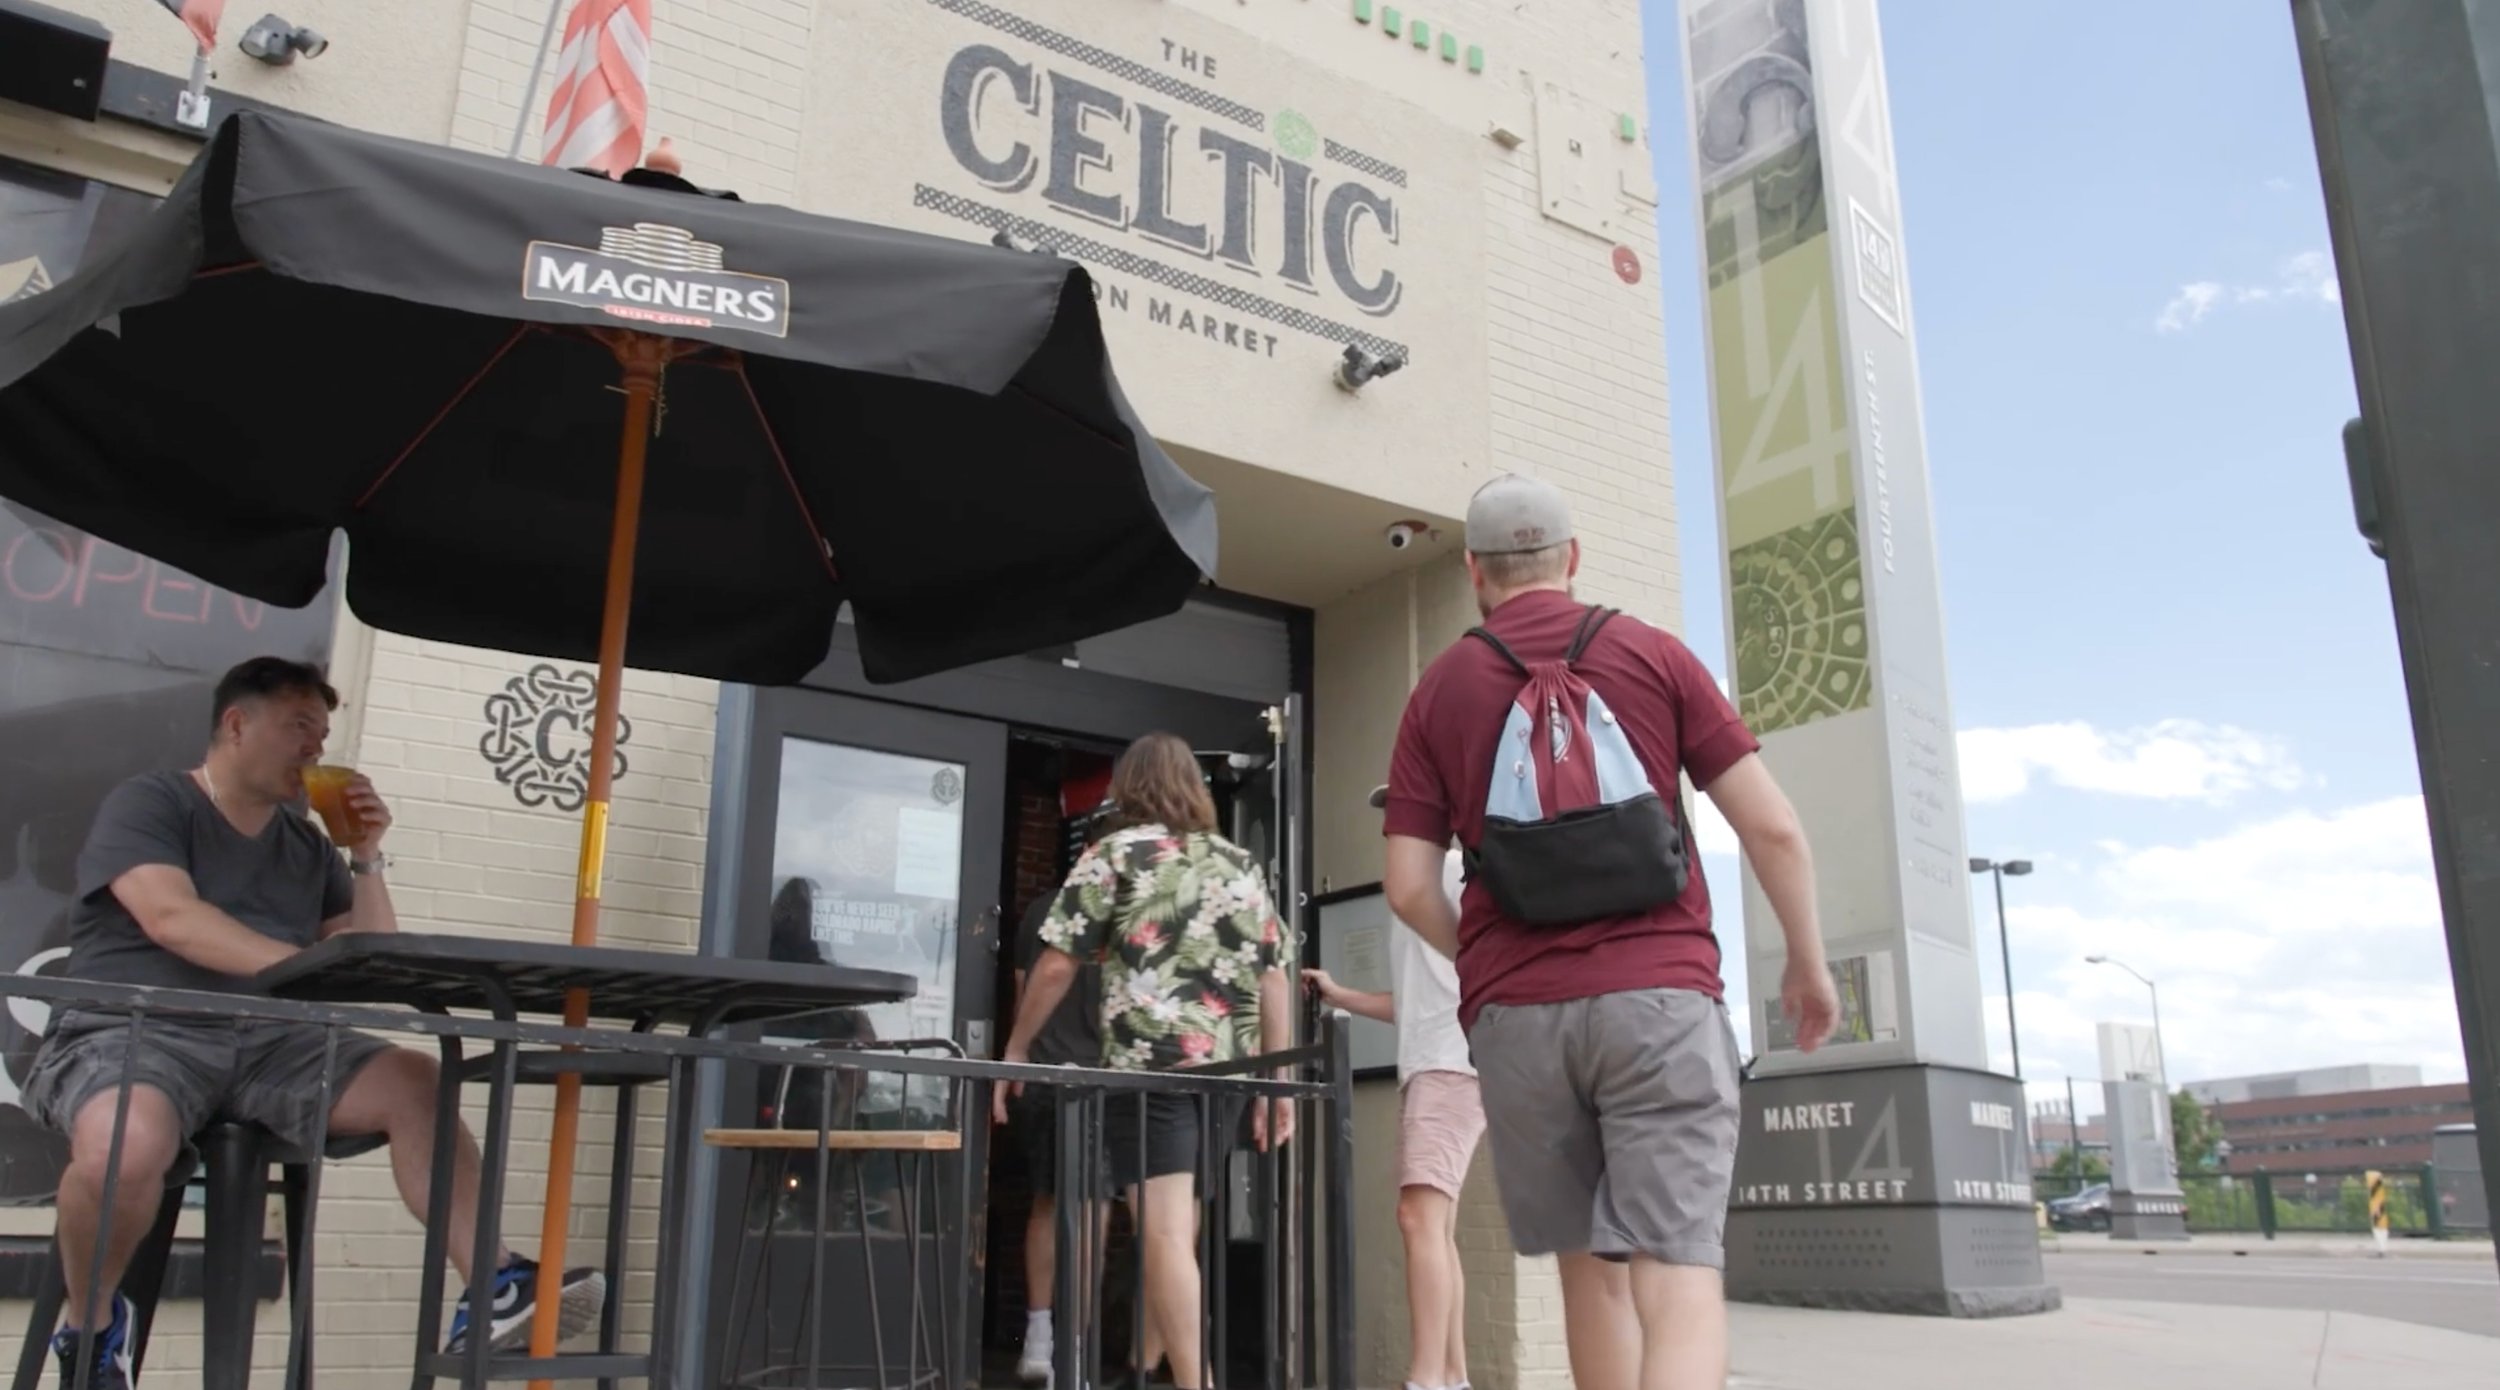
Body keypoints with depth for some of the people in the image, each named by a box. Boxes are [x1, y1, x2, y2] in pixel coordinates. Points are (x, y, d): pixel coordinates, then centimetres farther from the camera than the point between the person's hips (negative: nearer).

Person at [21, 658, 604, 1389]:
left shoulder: (307, 844, 16)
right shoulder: (148, 803, 0)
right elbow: (170, 918, -20)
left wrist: (367, 858, 3)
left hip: (266, 1040, 5)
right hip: (133, 1033, -5)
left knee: (411, 1080, -20)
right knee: (125, 1145, -37)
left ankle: (494, 1285, -22)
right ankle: (90, 1323, -6)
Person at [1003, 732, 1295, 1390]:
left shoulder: (1114, 852, 3)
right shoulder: (1241, 865, 16)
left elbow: (1058, 964, 0)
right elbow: (1273, 977, 13)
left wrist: (1017, 1047, 13)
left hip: (1150, 1064, -5)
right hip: (1227, 1069, 5)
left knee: (1163, 1232, -6)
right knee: (1178, 1229, 17)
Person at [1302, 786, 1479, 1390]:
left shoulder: (1458, 869, -1)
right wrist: (1338, 995, 21)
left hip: (1454, 1065, -10)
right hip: (1424, 1070, 10)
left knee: (1420, 1215, -20)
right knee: (1437, 1229, 9)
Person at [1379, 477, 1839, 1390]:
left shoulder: (1439, 690, 10)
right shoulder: (1653, 653, 7)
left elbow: (1409, 887, 4)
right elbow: (1772, 827, 1)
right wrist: (1808, 962, 15)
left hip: (1516, 1012, 2)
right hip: (1657, 993, -2)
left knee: (1590, 1263, 16)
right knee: (1678, 1274, -5)